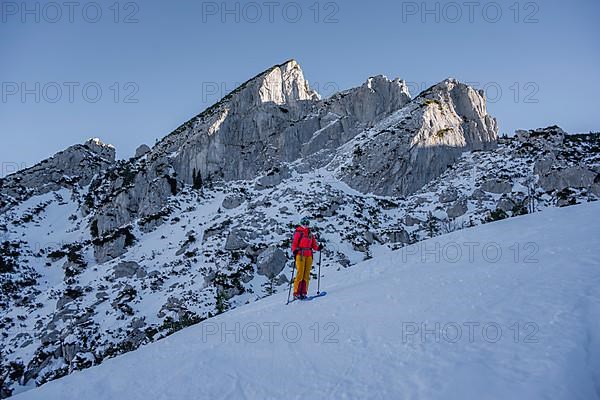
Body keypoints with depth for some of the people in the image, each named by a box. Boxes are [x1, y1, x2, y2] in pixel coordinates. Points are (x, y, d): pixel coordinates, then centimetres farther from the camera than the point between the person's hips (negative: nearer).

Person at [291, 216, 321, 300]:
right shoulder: (298, 232, 2)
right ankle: (296, 293, -8)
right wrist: (294, 251, -21)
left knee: (306, 274, 3)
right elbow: (294, 243, -5)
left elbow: (314, 245, 15)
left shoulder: (310, 234, 19)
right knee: (300, 273, -11)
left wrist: (318, 248, -4)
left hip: (309, 255, 6)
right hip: (300, 255, -6)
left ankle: (303, 293, 6)